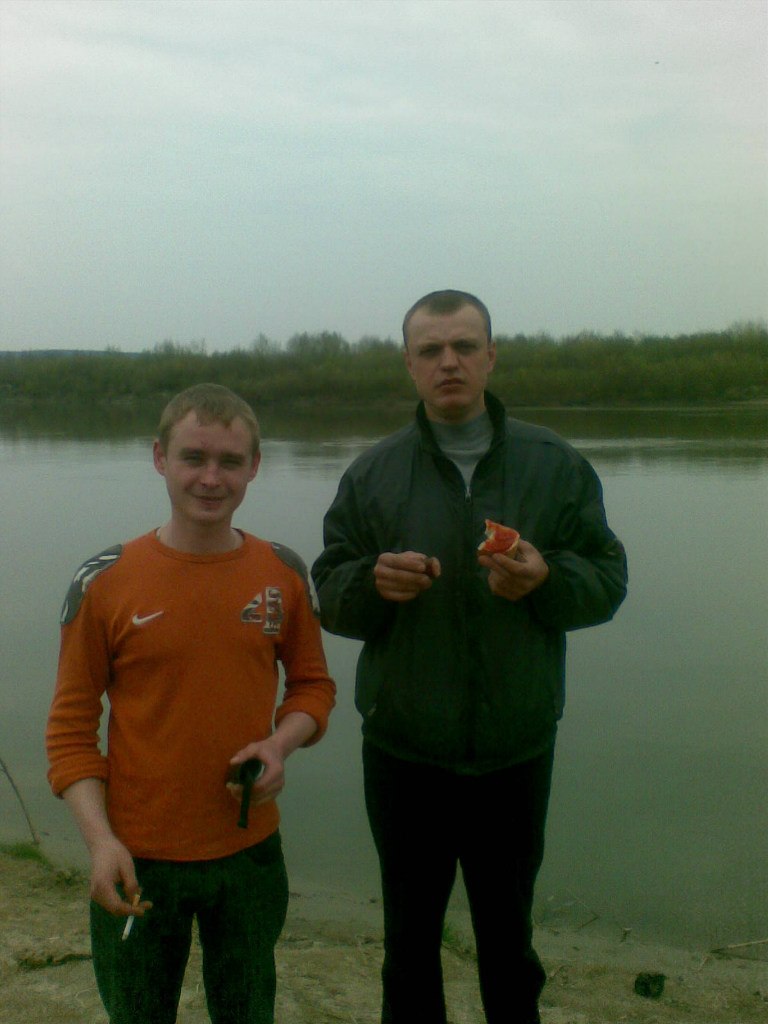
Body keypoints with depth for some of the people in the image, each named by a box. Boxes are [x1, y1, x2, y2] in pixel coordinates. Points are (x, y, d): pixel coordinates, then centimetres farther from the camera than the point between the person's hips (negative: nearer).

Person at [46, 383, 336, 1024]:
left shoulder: (283, 574, -4)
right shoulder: (104, 583, -11)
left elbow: (313, 683, 8)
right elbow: (71, 727, -6)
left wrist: (280, 743, -13)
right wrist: (100, 839, -17)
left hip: (252, 851, 2)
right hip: (138, 859, -2)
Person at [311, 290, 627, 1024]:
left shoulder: (556, 466, -1)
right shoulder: (372, 474, -1)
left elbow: (607, 580, -1)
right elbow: (330, 596, -1)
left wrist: (547, 578, -22)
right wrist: (373, 583, -23)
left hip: (517, 750, 0)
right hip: (403, 751, 0)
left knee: (508, 935, 18)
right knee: (410, 935, 16)